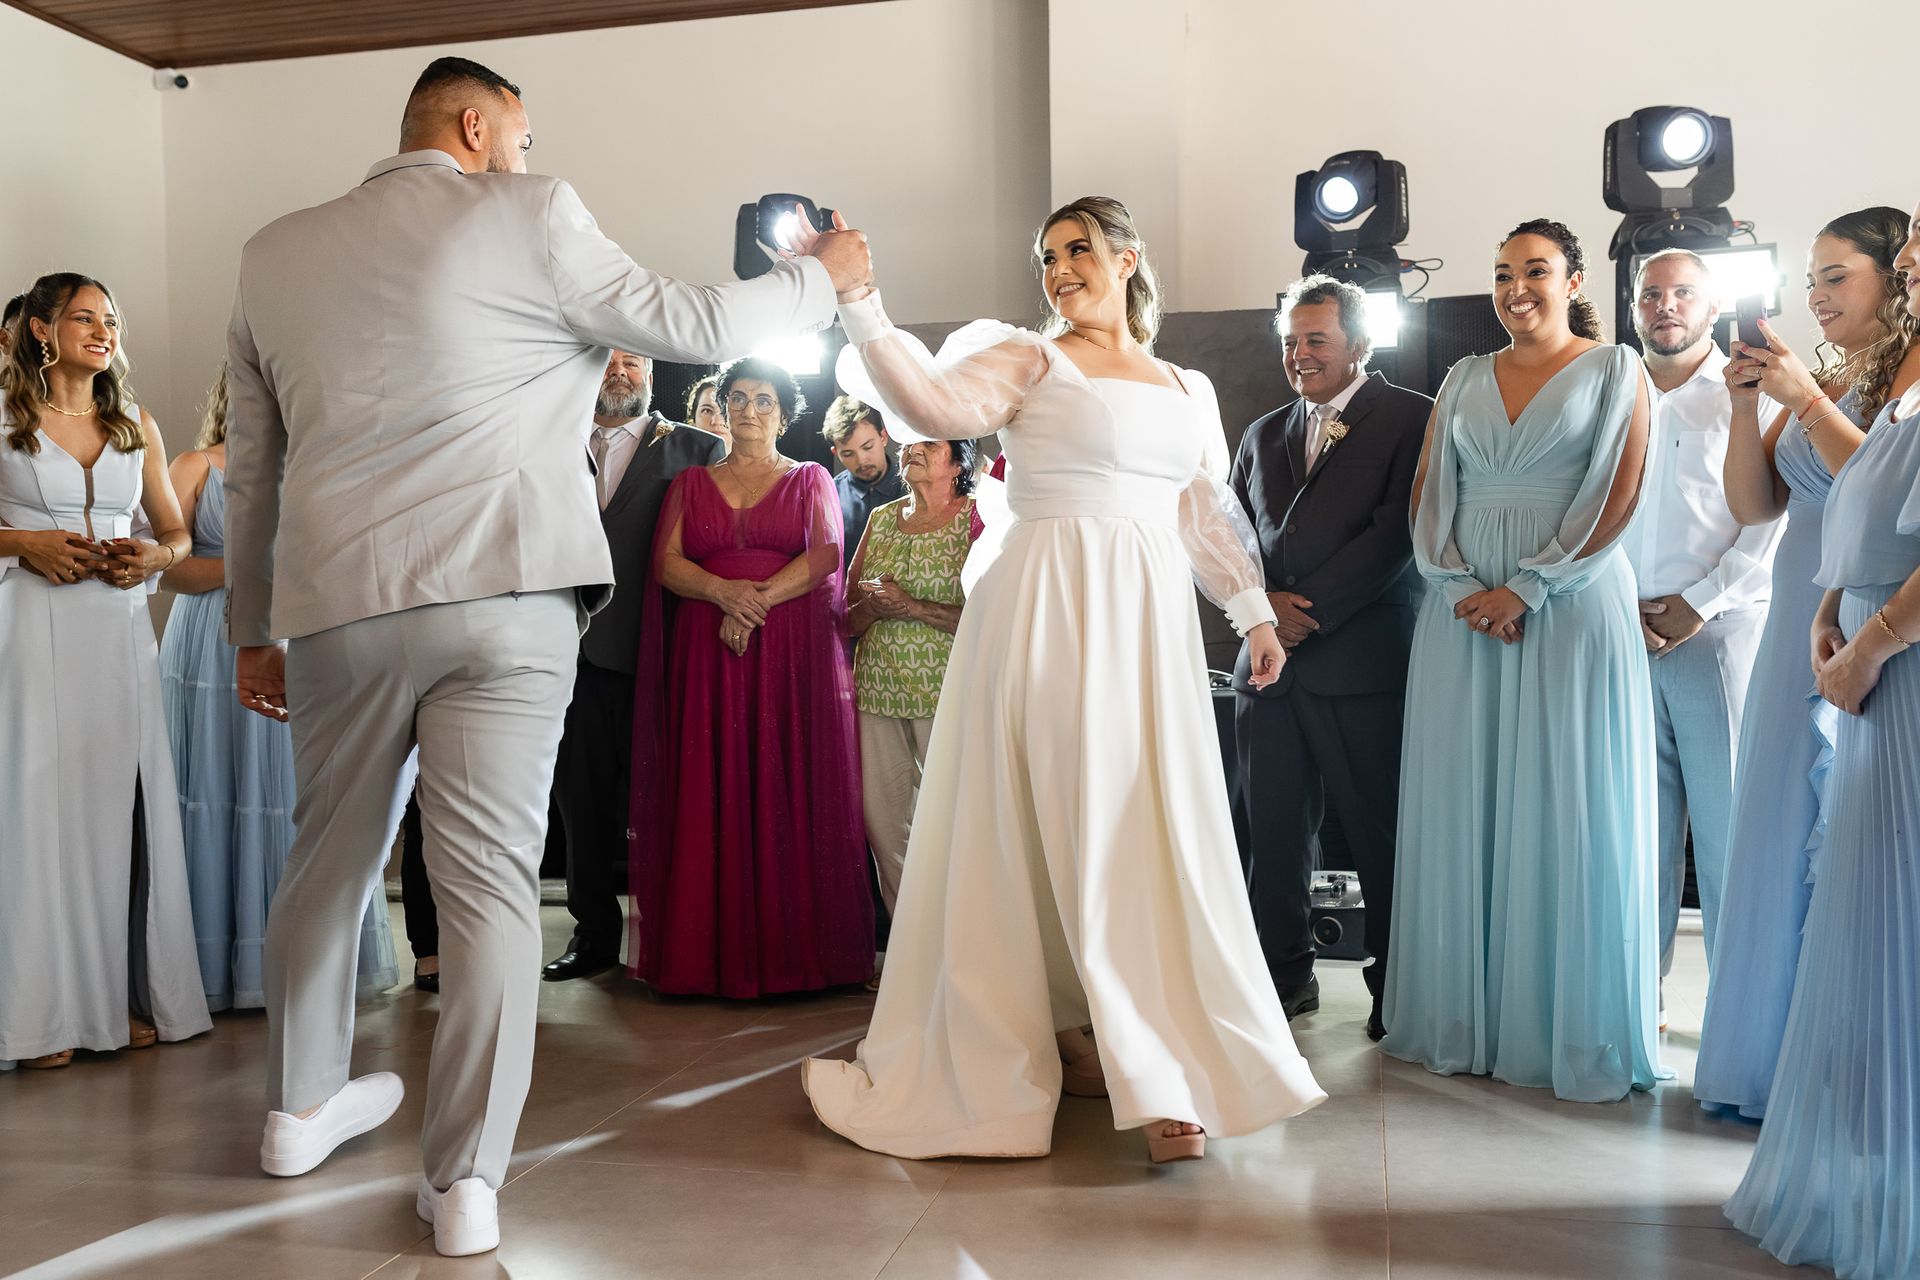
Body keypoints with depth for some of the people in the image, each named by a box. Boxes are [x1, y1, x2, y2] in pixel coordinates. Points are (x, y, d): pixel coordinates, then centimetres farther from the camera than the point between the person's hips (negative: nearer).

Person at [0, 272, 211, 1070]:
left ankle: (125, 996, 9)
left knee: (118, 803, 2)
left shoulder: (136, 426, 14)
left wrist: (155, 556, -2)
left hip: (118, 634, 3)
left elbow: (177, 532, 18)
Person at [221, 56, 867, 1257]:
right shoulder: (528, 216, 1)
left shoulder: (276, 252, 15)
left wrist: (254, 629, 25)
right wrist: (821, 274, 20)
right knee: (491, 878, -1)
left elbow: (253, 469, 18)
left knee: (331, 853, 20)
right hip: (502, 594, -4)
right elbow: (693, 323, 4)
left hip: (338, 601, 5)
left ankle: (302, 1106, 36)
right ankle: (468, 1182, 2)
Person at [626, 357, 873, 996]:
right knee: (710, 794, -2)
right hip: (707, 654, 2)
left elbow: (826, 555, -4)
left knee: (790, 795, -4)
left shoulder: (811, 480, 12)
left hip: (794, 652, -2)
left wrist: (758, 600, -15)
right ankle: (712, 955, 2)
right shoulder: (691, 482, 17)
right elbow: (666, 561, 4)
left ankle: (795, 951, 1)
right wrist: (723, 590, -14)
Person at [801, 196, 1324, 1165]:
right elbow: (929, 406, -12)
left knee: (1152, 830, 3)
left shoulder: (1189, 389, 20)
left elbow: (1206, 514, 21)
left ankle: (1146, 1056, 16)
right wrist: (858, 305, -20)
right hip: (1049, 611, -4)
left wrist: (1254, 612, 16)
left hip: (1149, 621, 5)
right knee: (1064, 825, -5)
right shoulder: (1028, 361, 4)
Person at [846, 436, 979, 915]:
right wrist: (874, 605, -7)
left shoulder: (976, 517, -2)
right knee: (879, 818, 5)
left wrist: (912, 608, -15)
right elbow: (849, 618, 15)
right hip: (878, 689, 5)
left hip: (944, 691, -5)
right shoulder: (881, 518, 15)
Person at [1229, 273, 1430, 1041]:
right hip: (1270, 662, 5)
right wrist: (1264, 603, -3)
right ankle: (1284, 977, 21)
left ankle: (1398, 987, 15)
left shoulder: (1411, 419, 2)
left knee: (1383, 833, 2)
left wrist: (1310, 609, -12)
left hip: (1364, 660, -5)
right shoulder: (1263, 436, 20)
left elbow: (1396, 530, -9)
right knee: (1275, 832, 8)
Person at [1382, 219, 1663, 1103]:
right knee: (1462, 812, 4)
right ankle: (1464, 1022, 15)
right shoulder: (1465, 380, 15)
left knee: (1567, 814, -2)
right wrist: (1459, 587, -8)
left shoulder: (1614, 369, 4)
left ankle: (1573, 1033, 10)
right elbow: (1428, 495, 8)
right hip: (1462, 611, 4)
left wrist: (1527, 590, -15)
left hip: (1571, 608, -3)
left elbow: (1615, 499, -6)